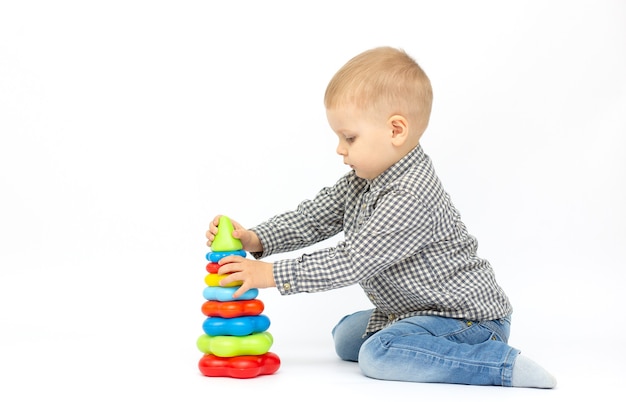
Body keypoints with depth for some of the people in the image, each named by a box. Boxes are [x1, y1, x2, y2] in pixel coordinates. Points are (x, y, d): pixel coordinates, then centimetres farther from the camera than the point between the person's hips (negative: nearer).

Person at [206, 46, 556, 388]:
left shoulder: (411, 198, -30)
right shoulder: (366, 177, 0)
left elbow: (352, 262, -30)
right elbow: (315, 217, 5)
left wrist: (272, 275, -27)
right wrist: (257, 239, -10)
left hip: (470, 316, -10)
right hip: (415, 308, 10)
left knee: (379, 354, -27)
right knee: (346, 337, 16)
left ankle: (506, 363, -20)